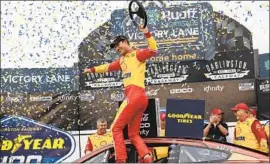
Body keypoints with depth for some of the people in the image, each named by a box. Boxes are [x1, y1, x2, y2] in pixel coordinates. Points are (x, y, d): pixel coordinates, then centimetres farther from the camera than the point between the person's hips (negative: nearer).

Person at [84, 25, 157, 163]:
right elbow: (108, 67, 41)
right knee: (133, 134, 7)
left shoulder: (138, 54, 3)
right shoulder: (122, 60, 26)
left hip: (135, 95, -9)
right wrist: (92, 69, 44)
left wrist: (147, 34, -24)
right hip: (139, 98, 9)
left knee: (116, 128, -6)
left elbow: (153, 50, -15)